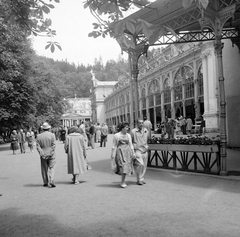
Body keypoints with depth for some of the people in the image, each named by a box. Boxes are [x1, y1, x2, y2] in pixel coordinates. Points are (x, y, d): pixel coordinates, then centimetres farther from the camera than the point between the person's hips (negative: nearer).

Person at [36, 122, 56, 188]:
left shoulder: (39, 136, 2)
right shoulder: (52, 135, -5)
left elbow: (38, 147, -3)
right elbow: (54, 145, -10)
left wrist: (42, 154, -6)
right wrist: (51, 153, -6)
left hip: (43, 155, 2)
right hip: (51, 155, -2)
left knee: (44, 169, 13)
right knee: (51, 168, 1)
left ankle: (45, 182, 19)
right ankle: (51, 182, -13)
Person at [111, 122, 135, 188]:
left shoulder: (128, 135, 12)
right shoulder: (116, 135, 0)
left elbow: (131, 145, 14)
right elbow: (114, 146, 1)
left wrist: (133, 153, 8)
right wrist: (113, 155, -1)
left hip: (127, 151, 4)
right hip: (120, 151, -4)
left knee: (126, 166, 1)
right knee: (122, 166, -14)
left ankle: (123, 181, 12)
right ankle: (123, 181, -4)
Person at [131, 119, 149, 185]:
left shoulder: (146, 131, 9)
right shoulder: (133, 131, -5)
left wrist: (147, 146, 15)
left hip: (145, 151, 5)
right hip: (137, 150, -5)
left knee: (144, 166, 7)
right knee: (140, 164, -15)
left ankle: (141, 179, 20)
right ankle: (139, 179, -2)